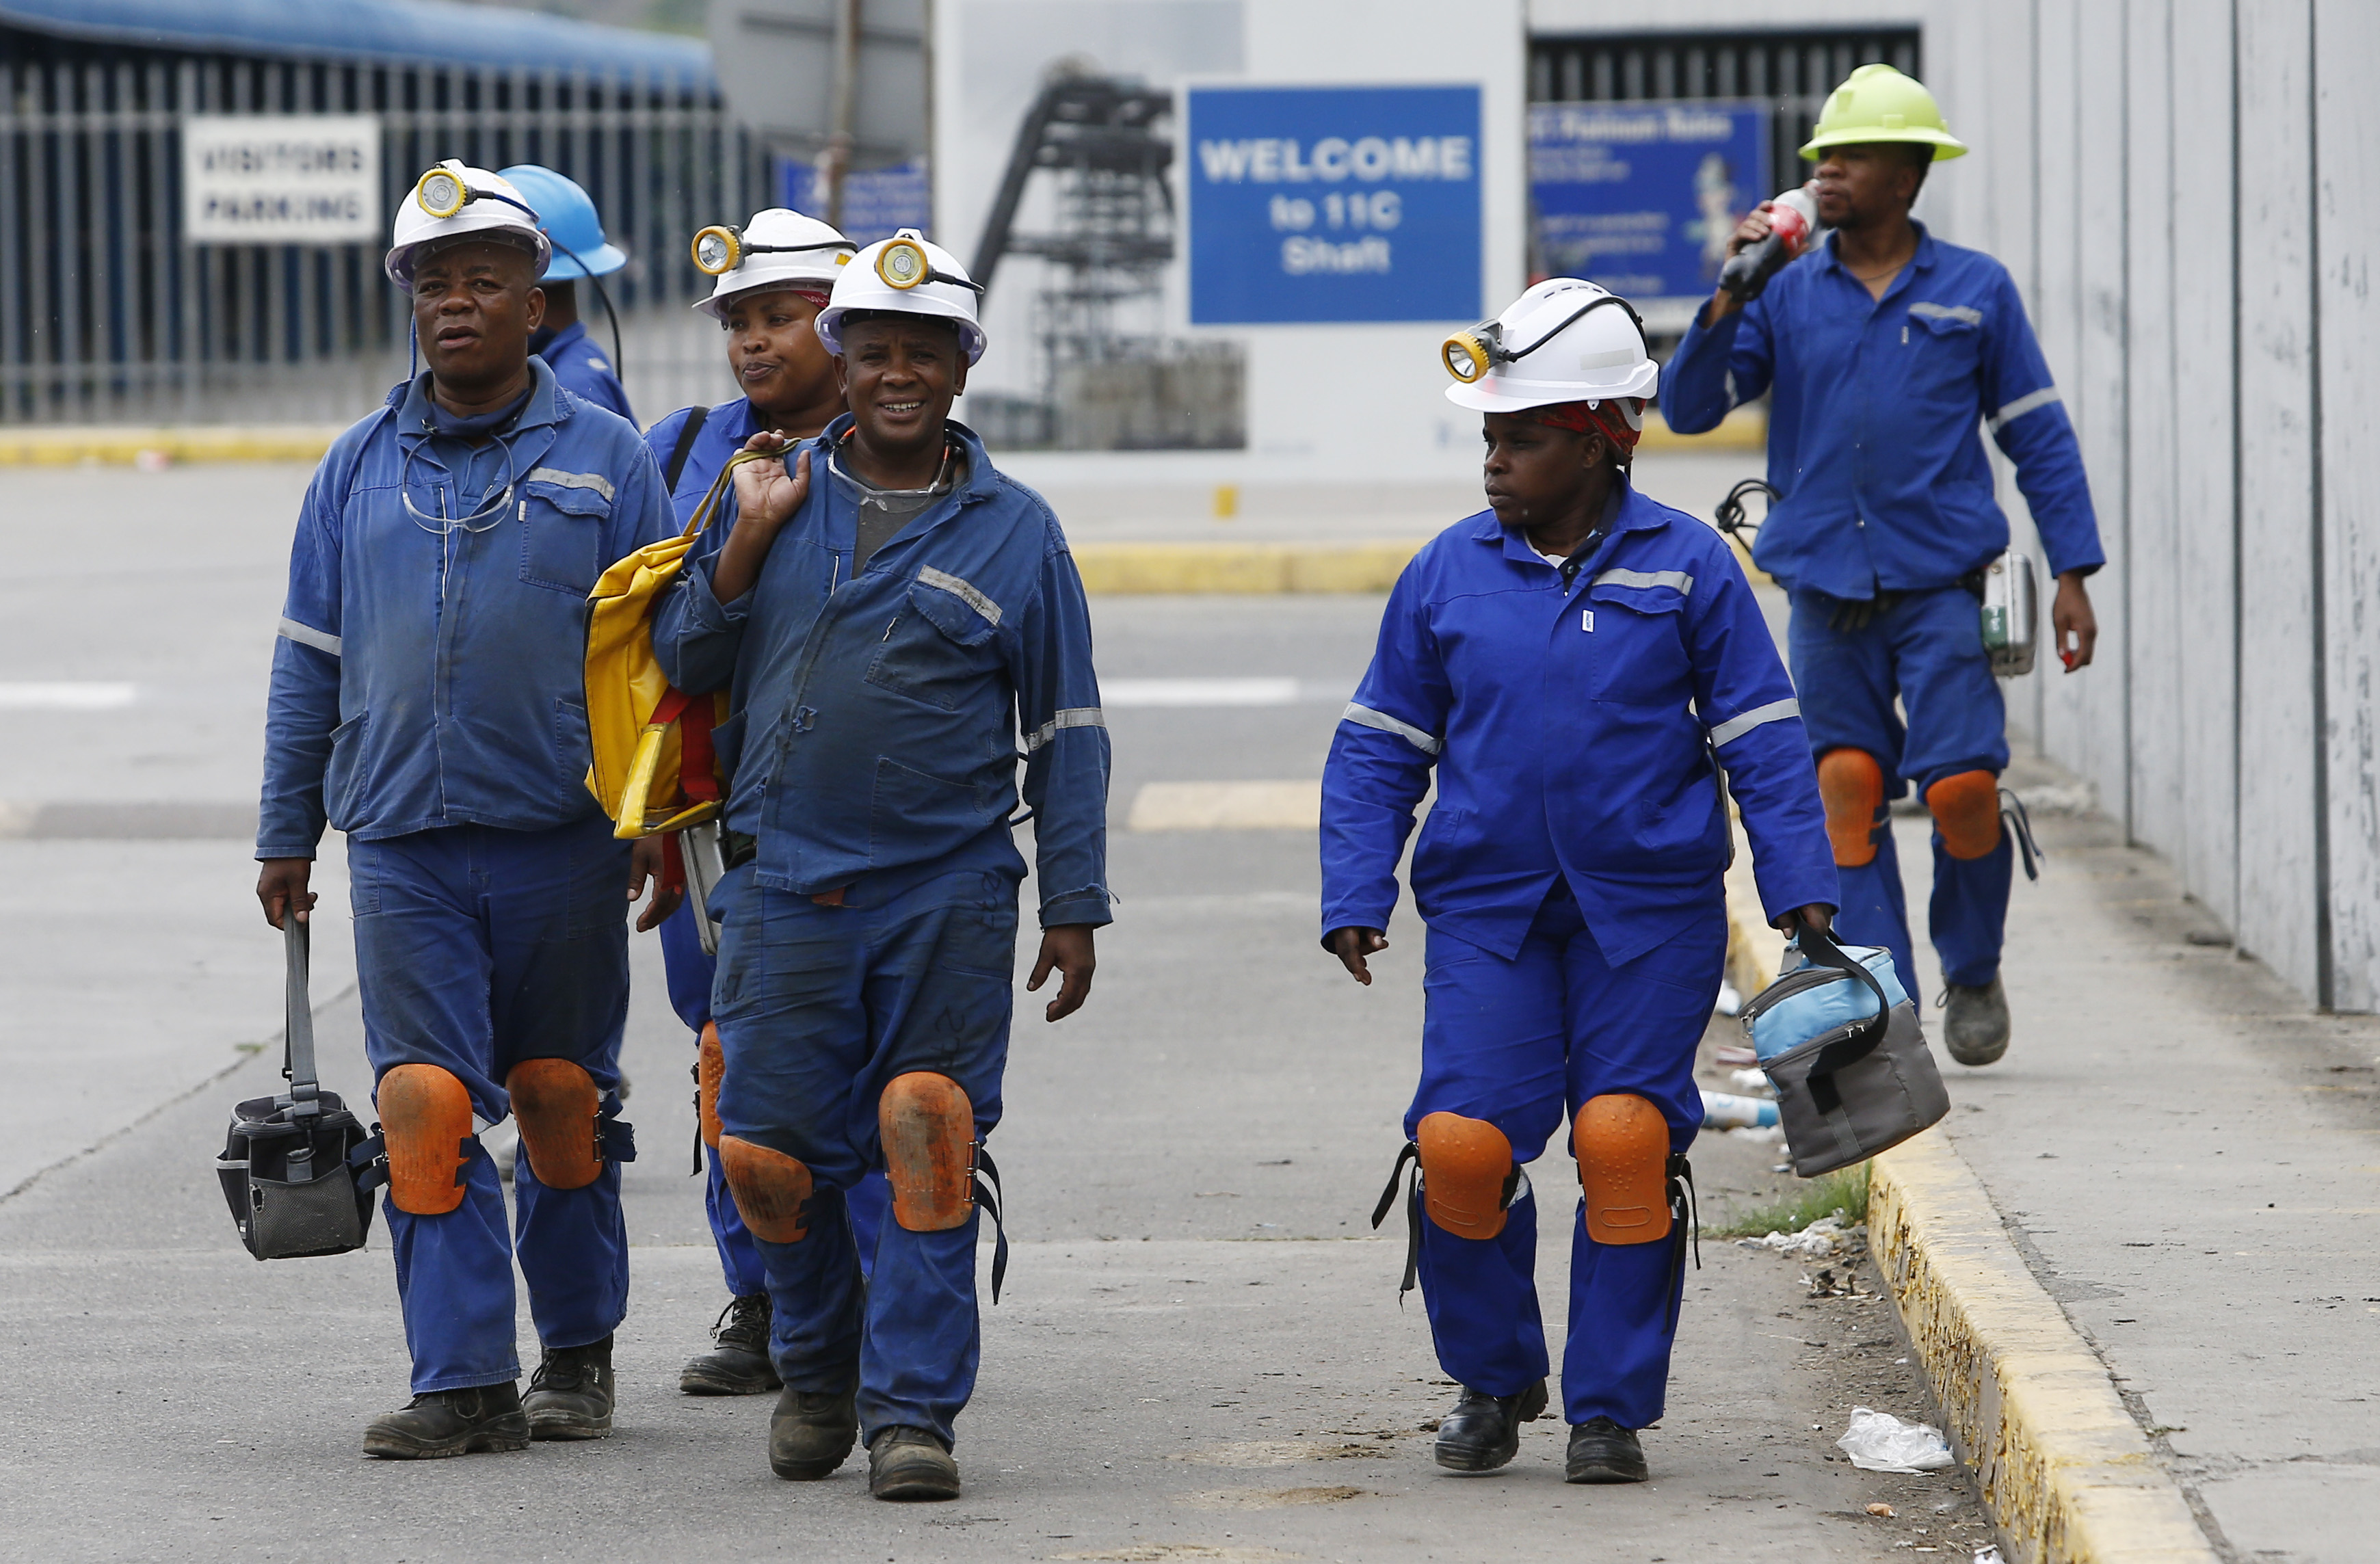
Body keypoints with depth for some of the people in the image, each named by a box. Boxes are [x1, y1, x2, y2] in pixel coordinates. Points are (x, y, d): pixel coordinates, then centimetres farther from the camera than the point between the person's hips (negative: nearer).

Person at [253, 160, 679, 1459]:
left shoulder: (604, 460, 3)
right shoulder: (361, 468, 9)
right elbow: (310, 661, 13)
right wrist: (285, 837, 10)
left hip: (562, 840, -1)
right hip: (402, 842, 1)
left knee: (562, 1105, 8)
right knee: (423, 1108, -7)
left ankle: (578, 1351, 23)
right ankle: (464, 1380, -6)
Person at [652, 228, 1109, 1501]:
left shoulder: (1014, 532, 4)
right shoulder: (778, 497, 9)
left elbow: (1066, 732, 7)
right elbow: (685, 661, 9)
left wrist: (1074, 906, 2)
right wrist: (749, 538, -5)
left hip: (947, 895, -1)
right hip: (787, 889, 2)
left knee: (929, 1153, -7)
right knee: (771, 1156, 2)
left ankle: (911, 1409, 0)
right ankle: (817, 1369, 26)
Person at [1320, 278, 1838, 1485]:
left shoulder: (1686, 568, -1)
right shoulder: (1447, 575, 5)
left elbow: (1761, 741, 3)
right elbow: (1376, 750, 11)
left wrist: (1801, 891, -4)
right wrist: (1353, 899, 2)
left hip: (1650, 913, -1)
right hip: (1486, 911, 1)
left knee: (1627, 1140, -7)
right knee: (1461, 1147, -9)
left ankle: (1610, 1408, 8)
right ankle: (1492, 1382, 15)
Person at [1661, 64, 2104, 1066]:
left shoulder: (1975, 293, 5)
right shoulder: (1786, 296, 8)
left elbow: (2040, 438, 8)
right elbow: (1687, 408, 1)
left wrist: (2072, 576, 2)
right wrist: (1730, 297, -12)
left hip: (1940, 585, -2)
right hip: (1826, 592, 2)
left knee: (1962, 788, -10)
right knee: (1846, 794, 0)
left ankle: (1973, 976, 14)